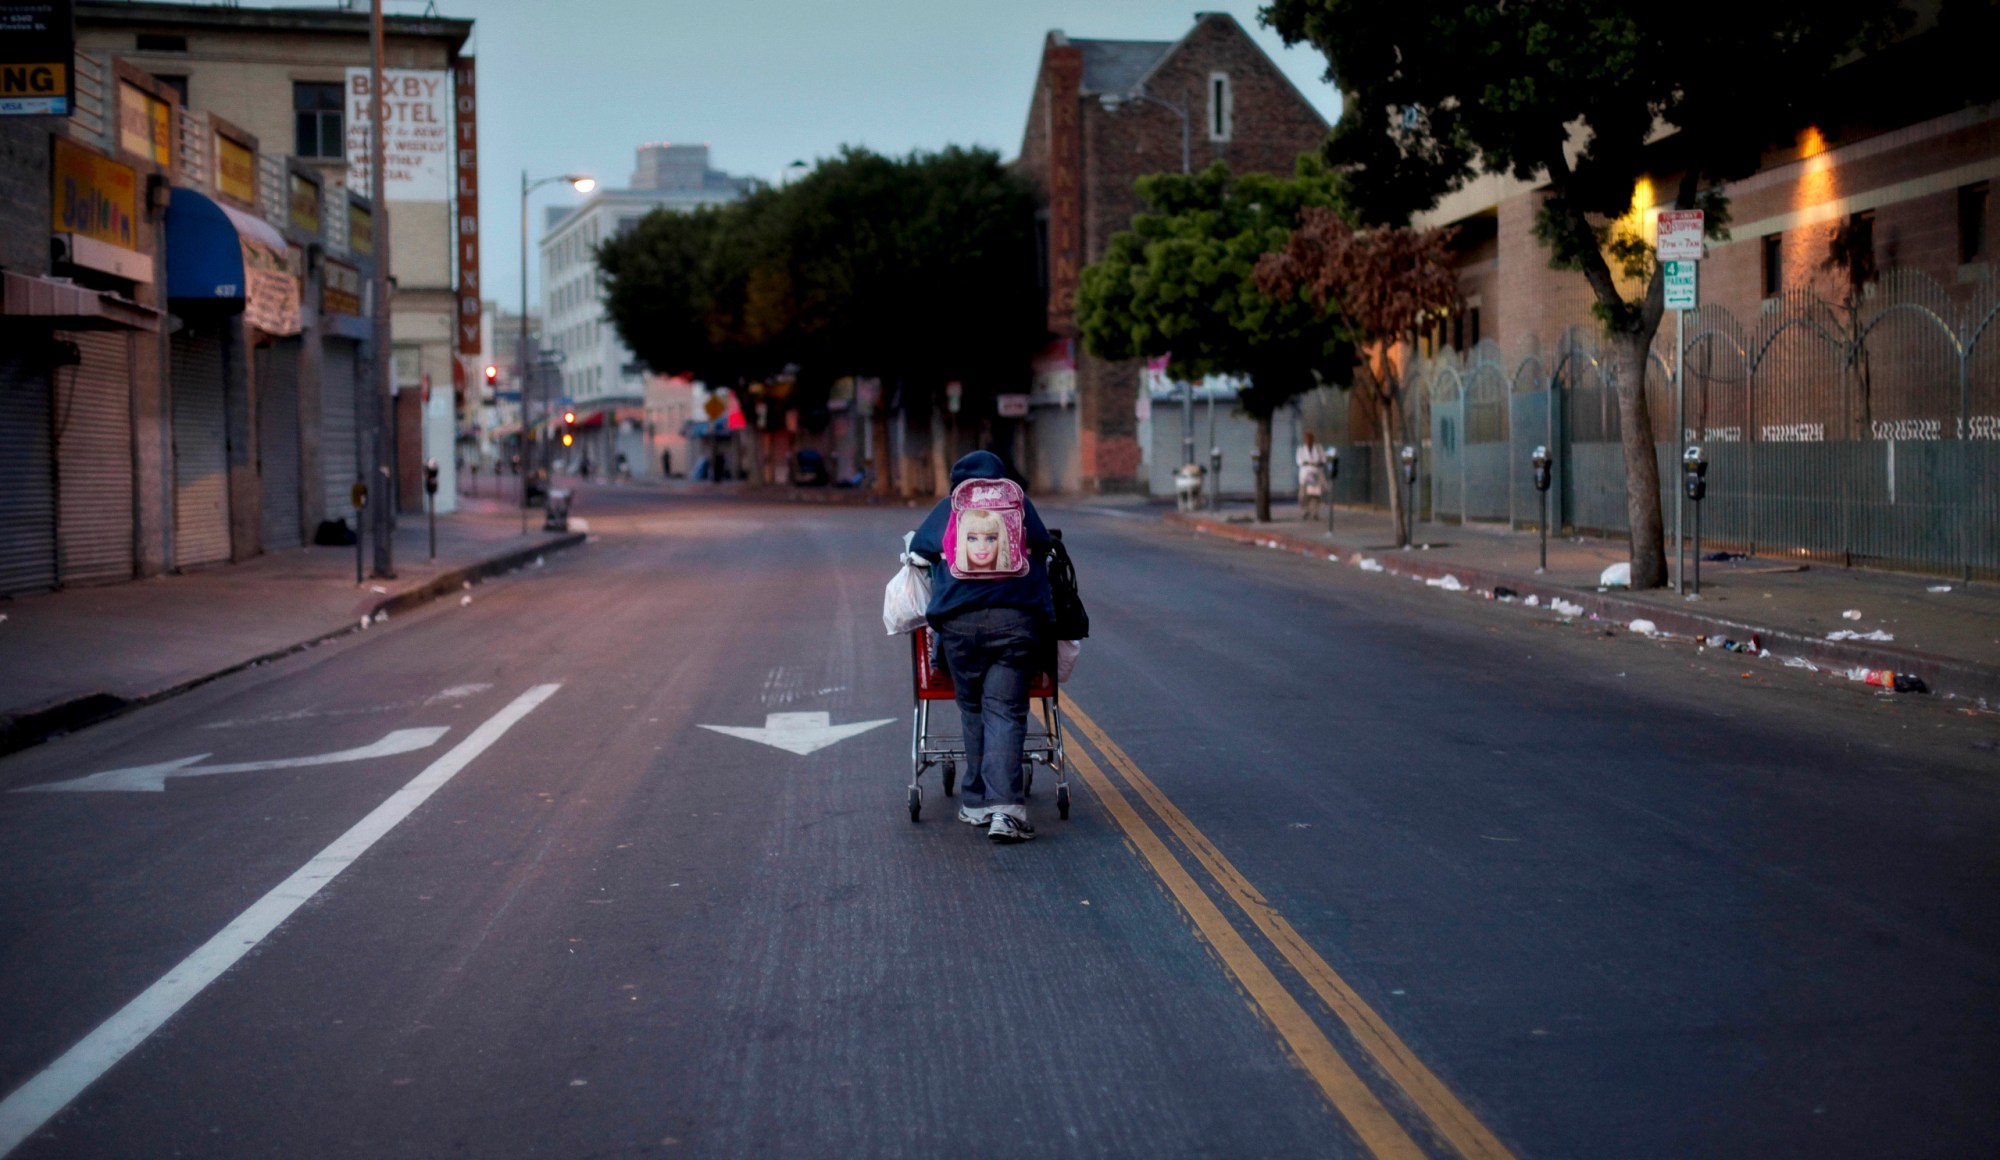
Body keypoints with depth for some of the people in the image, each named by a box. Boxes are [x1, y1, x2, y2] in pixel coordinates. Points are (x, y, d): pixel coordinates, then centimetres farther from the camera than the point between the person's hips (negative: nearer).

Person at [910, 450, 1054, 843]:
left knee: (972, 710, 13)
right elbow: (1043, 546, 19)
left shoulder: (948, 508, 17)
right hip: (1016, 619, -1)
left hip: (959, 621, 1)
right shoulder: (1019, 503, 17)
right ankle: (1005, 807, -16)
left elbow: (918, 549, 22)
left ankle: (976, 802, 16)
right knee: (1005, 711, -3)